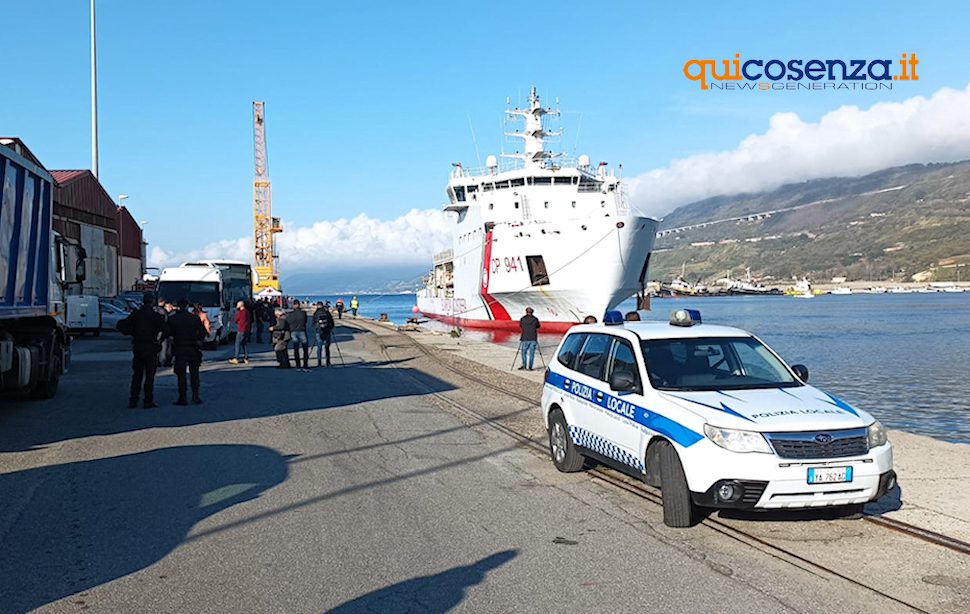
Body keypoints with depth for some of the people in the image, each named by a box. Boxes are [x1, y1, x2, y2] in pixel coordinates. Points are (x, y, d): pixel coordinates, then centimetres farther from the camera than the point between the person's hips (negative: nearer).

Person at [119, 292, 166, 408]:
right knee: (149, 376, 1)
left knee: (137, 375, 13)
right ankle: (148, 401, -1)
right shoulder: (155, 315, -8)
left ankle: (133, 400, 13)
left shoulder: (136, 314, 3)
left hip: (137, 348, 4)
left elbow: (121, 325, 2)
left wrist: (131, 333, 11)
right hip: (151, 348, -4)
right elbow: (164, 329, -17)